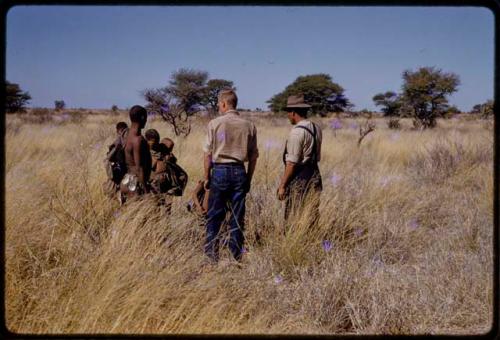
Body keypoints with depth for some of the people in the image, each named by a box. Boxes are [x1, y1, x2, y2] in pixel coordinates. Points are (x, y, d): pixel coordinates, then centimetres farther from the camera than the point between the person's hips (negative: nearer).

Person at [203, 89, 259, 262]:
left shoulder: (215, 123, -3)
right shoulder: (248, 126, 6)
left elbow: (207, 154, -3)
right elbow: (253, 156, 8)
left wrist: (207, 177, 5)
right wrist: (248, 179, 15)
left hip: (220, 170, -3)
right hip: (239, 171, 3)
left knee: (214, 217, 4)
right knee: (237, 217, 7)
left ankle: (211, 255, 4)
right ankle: (236, 256, 11)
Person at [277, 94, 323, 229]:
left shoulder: (297, 132, -15)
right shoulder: (316, 128, 10)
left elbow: (292, 163, -17)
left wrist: (282, 185, -13)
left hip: (298, 178, -8)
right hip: (314, 176, 8)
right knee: (311, 218, 11)